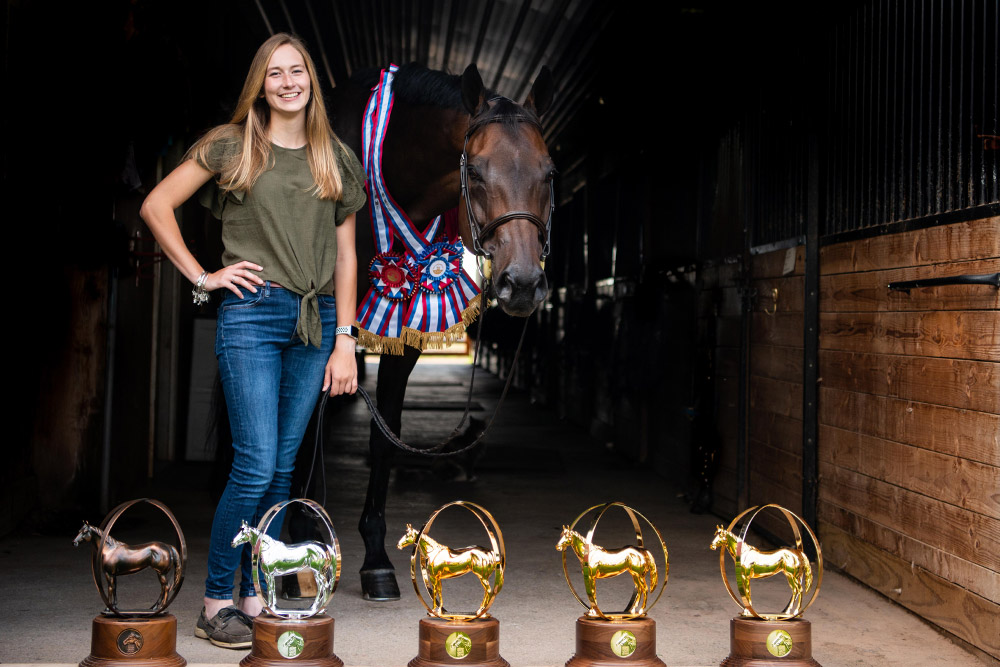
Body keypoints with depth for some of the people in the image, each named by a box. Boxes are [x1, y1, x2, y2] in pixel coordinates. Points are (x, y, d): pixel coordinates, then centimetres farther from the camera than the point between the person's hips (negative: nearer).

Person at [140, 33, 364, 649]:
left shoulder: (335, 159, 13)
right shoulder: (231, 147, 4)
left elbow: (345, 255, 13)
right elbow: (156, 206, 5)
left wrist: (345, 340, 7)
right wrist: (202, 276, -2)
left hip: (316, 320, 4)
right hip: (253, 313, -4)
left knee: (282, 468, 6)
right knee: (256, 465, -10)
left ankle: (255, 599, 16)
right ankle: (216, 604, 2)